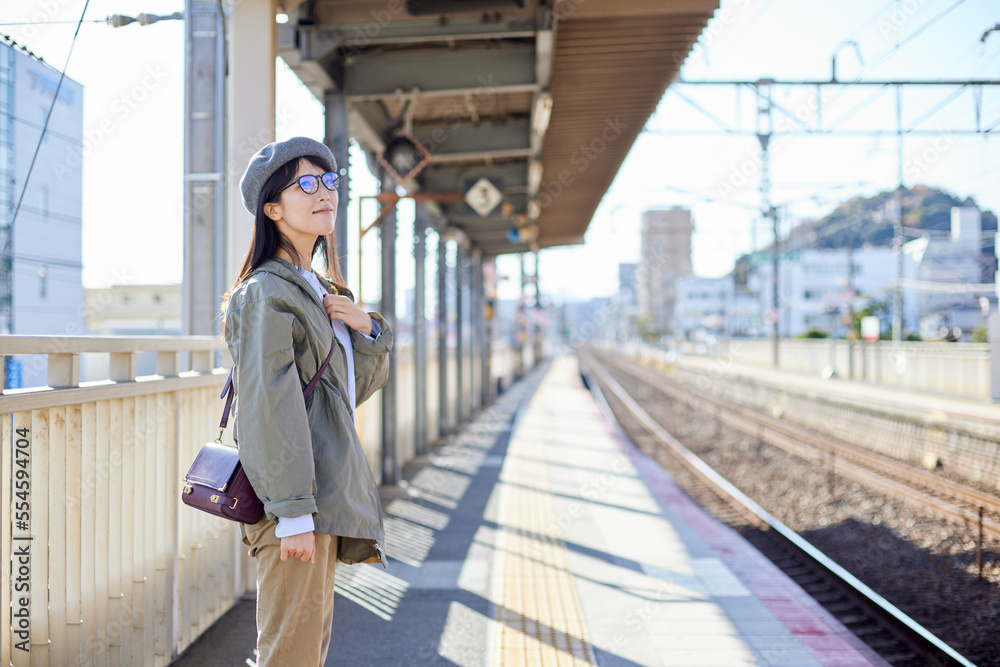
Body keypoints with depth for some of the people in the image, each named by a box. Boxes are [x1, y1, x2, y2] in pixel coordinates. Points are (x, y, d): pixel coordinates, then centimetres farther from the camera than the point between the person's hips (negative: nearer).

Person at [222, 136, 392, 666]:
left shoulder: (321, 290, 17)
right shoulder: (266, 293, -12)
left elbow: (362, 384, 21)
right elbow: (271, 406, -19)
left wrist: (368, 329, 0)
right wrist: (293, 512, -22)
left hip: (329, 493, 10)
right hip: (296, 500, -9)